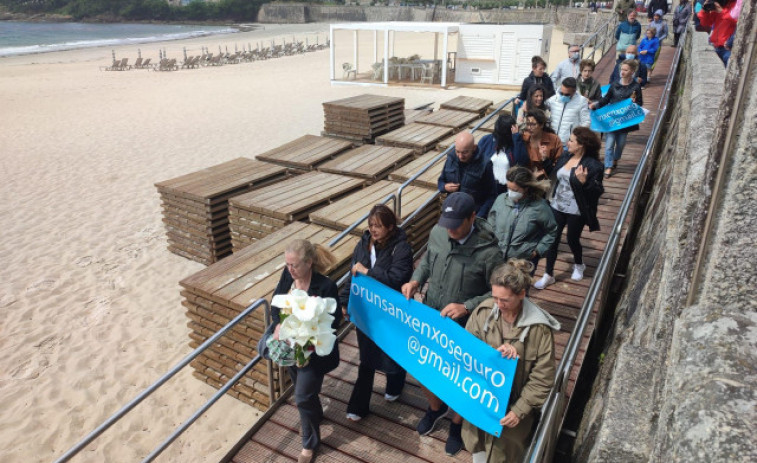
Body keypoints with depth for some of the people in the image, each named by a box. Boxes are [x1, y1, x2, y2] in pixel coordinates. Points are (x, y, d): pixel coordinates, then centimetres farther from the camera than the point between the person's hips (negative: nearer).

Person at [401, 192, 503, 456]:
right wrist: (416, 280, -10)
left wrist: (466, 307, -28)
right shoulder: (437, 232, -13)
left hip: (462, 327, -4)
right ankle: (436, 407, 54)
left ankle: (457, 422, 49)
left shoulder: (488, 252, -27)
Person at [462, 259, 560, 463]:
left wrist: (520, 410, -19)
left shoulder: (539, 328, -21)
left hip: (514, 403, -3)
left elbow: (542, 380, -14)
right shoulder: (483, 311, -14)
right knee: (478, 446, 21)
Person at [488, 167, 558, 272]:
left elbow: (552, 231, 0)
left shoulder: (539, 207, -14)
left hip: (525, 261, -3)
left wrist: (538, 250, -5)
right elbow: (491, 224, 10)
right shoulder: (501, 199, -5)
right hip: (498, 258, 3)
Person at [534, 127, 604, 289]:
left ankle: (579, 265, 45)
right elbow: (553, 173, 11)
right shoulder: (565, 157, 0)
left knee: (572, 240, 14)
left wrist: (583, 181, -34)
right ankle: (548, 274, 20)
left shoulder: (593, 165, -18)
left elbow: (597, 191, -19)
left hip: (576, 211, -5)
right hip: (557, 206, 5)